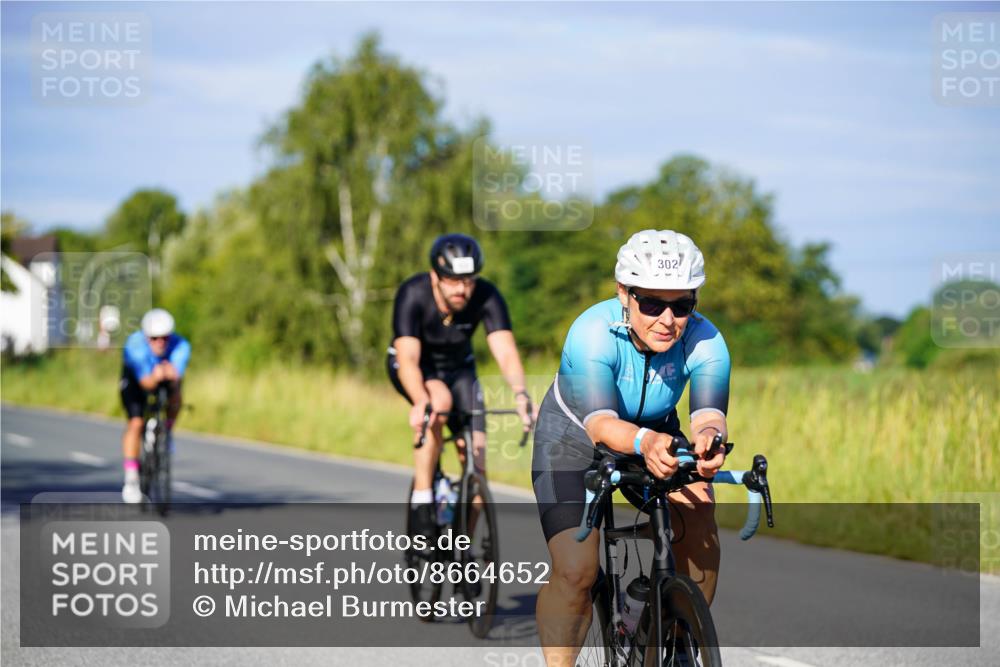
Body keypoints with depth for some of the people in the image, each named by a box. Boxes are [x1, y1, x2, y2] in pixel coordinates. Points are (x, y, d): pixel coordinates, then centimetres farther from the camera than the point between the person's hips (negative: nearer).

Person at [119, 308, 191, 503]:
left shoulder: (181, 347, -33)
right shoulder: (135, 345, -36)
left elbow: (177, 378, -44)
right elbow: (145, 383, -43)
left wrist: (172, 375, -67)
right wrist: (155, 377, -66)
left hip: (166, 380, 2)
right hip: (135, 379, -2)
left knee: (175, 392, -30)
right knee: (136, 423, -20)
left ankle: (167, 431, -2)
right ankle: (131, 478, -14)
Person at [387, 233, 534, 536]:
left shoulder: (487, 297, -28)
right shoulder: (413, 295, -33)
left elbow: (506, 352, -38)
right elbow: (408, 359, -42)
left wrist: (521, 394, -57)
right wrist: (420, 401, -61)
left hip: (458, 367, 3)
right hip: (415, 366, -3)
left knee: (476, 461, -9)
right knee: (440, 401, -37)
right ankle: (421, 501, -27)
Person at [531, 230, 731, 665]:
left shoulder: (705, 341, -25)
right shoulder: (593, 333, -34)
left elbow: (709, 411, -39)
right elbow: (600, 424, -45)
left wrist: (708, 438, -63)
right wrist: (644, 443, -67)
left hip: (657, 435, 3)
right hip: (574, 438, -3)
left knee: (699, 529, -20)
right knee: (575, 572, -19)